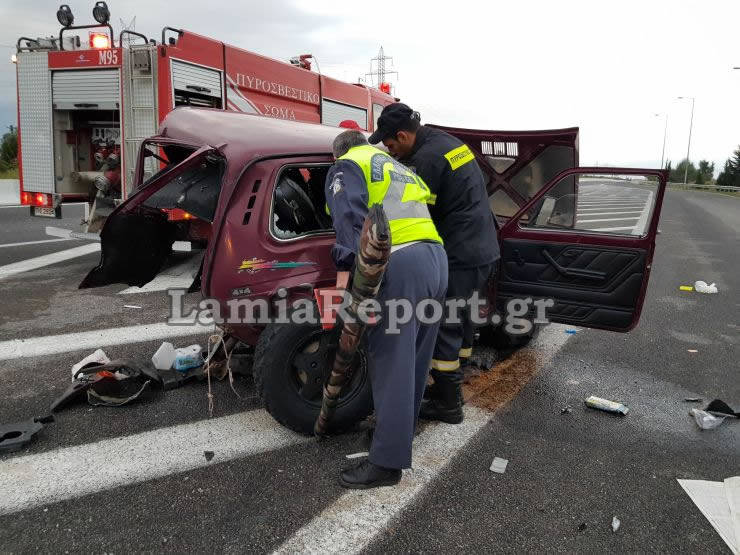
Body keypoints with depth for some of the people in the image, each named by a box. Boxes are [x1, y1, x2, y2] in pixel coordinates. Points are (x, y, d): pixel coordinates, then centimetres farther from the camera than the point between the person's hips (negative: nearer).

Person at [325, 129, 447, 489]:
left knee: (392, 365, -6)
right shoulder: (399, 169, 34)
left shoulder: (346, 167, 10)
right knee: (414, 361, 17)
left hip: (399, 265, -8)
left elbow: (350, 217, -10)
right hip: (436, 259, 9)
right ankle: (400, 432, 33)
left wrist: (345, 267, -17)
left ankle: (386, 462, 1)